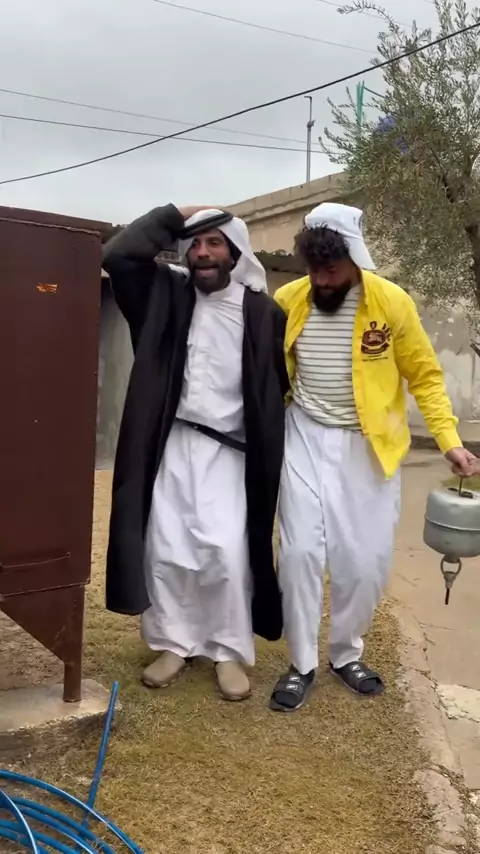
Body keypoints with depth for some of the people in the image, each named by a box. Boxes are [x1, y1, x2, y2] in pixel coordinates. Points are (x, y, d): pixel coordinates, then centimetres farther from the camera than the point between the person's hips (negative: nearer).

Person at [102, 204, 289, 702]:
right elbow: (117, 256, -4)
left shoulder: (263, 312, -2)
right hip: (171, 444, 3)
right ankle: (173, 644, 21)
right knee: (164, 548, 5)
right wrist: (174, 217, -3)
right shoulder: (167, 294, 6)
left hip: (228, 450, -2)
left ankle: (230, 652, 11)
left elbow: (277, 387, 0)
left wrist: (270, 459, -3)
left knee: (226, 551, -8)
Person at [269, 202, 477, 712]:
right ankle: (301, 664, 14)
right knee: (300, 550, -4)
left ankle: (347, 654, 27)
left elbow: (425, 376, -3)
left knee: (365, 558, 4)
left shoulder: (393, 303, -10)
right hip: (306, 438, 1)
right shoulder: (286, 302, -5)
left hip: (369, 445, 0)